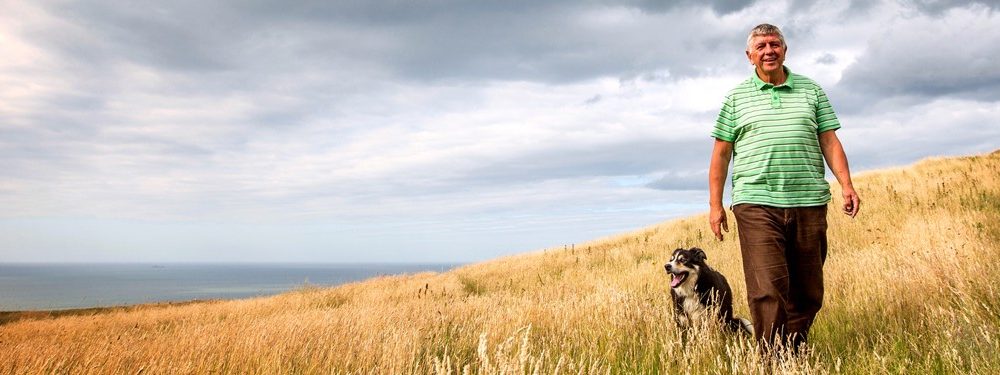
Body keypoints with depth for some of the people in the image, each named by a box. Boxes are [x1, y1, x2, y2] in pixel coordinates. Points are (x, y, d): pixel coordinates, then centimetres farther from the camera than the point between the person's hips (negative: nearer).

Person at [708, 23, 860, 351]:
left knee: (808, 291, 7)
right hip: (757, 204, -2)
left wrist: (846, 185, -2)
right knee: (768, 290, -11)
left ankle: (795, 353, 22)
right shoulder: (736, 97, 9)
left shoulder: (811, 90, 14)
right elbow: (721, 154, 9)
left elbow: (830, 142, 11)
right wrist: (715, 205, 4)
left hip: (809, 203, 3)